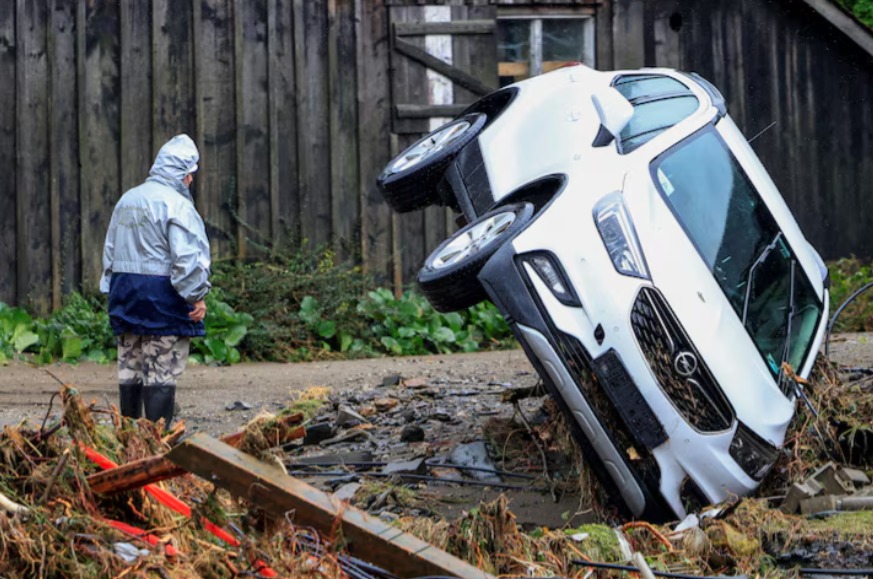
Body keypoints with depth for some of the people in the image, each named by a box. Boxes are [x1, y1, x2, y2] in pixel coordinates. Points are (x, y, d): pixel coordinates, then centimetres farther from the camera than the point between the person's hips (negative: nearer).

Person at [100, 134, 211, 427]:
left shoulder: (127, 200, 14)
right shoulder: (175, 204, -12)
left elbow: (110, 251, 19)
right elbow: (186, 257, -18)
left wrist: (113, 290, 23)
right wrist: (197, 296, -13)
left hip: (125, 293, 8)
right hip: (163, 294, -8)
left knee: (130, 369, 13)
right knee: (162, 373, -5)